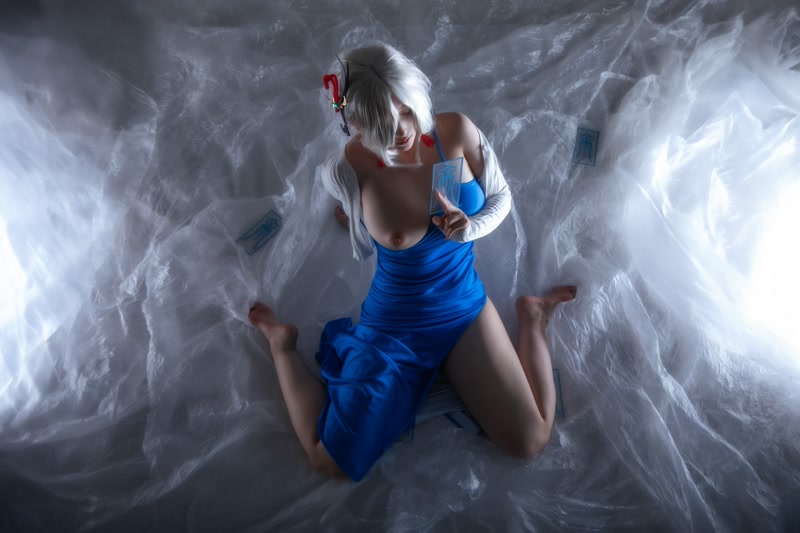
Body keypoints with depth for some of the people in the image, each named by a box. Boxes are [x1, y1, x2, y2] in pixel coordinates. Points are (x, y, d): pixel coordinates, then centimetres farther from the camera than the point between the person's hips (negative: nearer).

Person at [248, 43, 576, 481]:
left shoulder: (457, 131, -16)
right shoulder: (347, 171, -22)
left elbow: (501, 197, -2)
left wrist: (470, 227, -19)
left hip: (465, 308, 2)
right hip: (393, 325, -2)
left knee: (529, 442, -1)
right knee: (331, 462, 2)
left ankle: (532, 318, 22)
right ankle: (281, 343, 23)